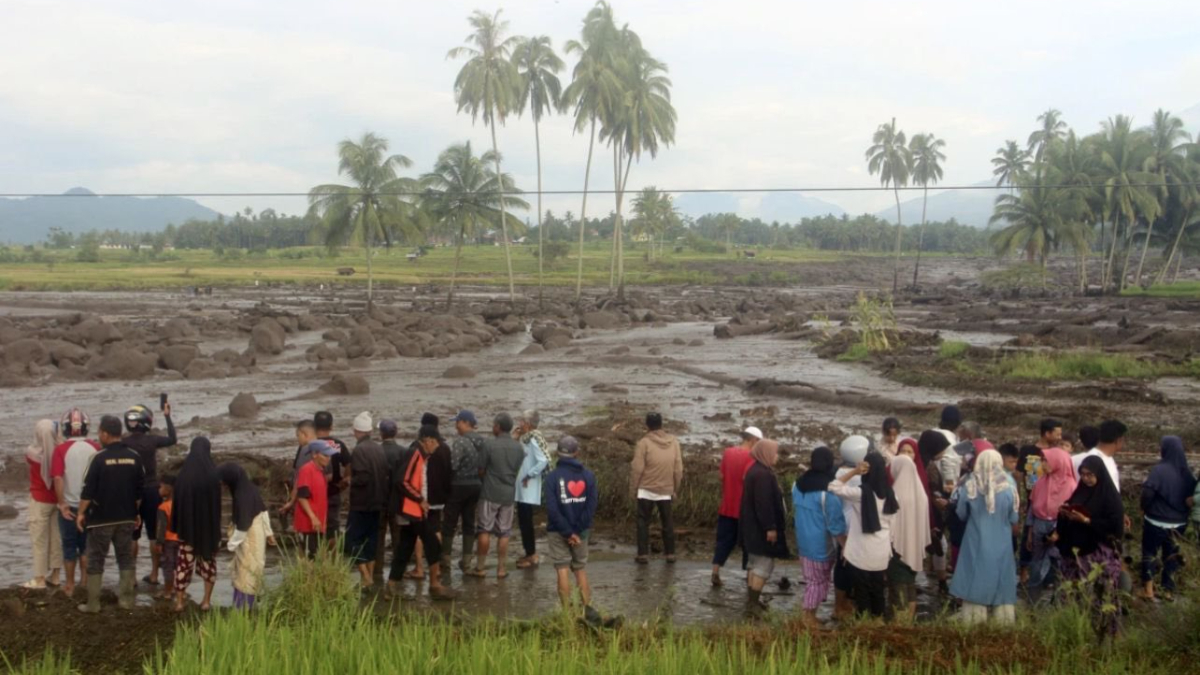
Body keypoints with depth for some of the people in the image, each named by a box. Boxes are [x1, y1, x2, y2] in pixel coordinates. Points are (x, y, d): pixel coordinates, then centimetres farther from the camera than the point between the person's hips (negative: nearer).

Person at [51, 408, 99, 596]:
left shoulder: (61, 449, -11)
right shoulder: (96, 448, -4)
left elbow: (58, 478, -18)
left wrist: (62, 503, -11)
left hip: (69, 505, -2)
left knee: (69, 546, 10)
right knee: (86, 545, 16)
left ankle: (70, 586, 16)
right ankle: (85, 582, 19)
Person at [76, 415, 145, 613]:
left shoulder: (100, 458, -13)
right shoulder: (134, 457, 2)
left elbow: (88, 490, -12)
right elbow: (140, 490, 8)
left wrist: (81, 513, -2)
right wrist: (136, 512, 18)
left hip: (101, 518, -4)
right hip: (126, 517, 4)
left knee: (96, 560, 4)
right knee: (126, 558, 12)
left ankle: (93, 603, 5)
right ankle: (126, 599, 12)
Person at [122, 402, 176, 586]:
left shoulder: (123, 443, -9)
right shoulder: (152, 440, -8)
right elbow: (173, 439, 12)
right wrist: (167, 416, 15)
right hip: (152, 490, 1)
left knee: (132, 536, 6)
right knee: (154, 534, 10)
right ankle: (154, 574, 15)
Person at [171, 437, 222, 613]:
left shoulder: (182, 474, -7)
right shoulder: (213, 474, -10)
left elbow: (177, 501, -2)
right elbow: (217, 502, -5)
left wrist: (177, 526, 7)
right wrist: (216, 527, 4)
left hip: (188, 525, 1)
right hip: (209, 525, -1)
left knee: (185, 561, 8)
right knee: (208, 560, 11)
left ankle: (179, 601, 9)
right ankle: (206, 600, 11)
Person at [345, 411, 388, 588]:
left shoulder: (359, 450, -16)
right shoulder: (379, 449, 5)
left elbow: (362, 478, -22)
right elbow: (385, 474, 9)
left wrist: (350, 480, -4)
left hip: (361, 503, -7)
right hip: (377, 501, 7)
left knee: (352, 539, 0)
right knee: (371, 539, 15)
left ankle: (365, 575, -9)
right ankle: (370, 575, 19)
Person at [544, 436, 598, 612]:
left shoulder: (552, 477, -11)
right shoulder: (588, 476, -3)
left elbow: (552, 509, -17)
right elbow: (592, 505, -9)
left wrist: (567, 532, -13)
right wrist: (578, 530, -10)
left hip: (558, 532, -3)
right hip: (581, 531, 3)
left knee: (563, 570, 2)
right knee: (581, 569, 14)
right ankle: (587, 609, 14)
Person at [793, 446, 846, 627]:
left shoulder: (798, 484, 0)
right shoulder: (828, 490, -22)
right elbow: (836, 524, -17)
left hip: (803, 541, 7)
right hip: (821, 544, -6)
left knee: (811, 579, 18)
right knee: (818, 580, 7)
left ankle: (809, 615, 24)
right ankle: (810, 616, 15)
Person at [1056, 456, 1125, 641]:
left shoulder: (1110, 495, -9)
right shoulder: (1080, 491, 10)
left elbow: (1114, 525, -14)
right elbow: (1068, 513, 17)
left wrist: (1086, 520, -18)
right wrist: (1065, 514, -5)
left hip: (1101, 554, -6)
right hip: (1078, 550, 6)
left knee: (1101, 595, -4)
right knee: (1079, 594, 8)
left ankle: (1105, 633, 5)